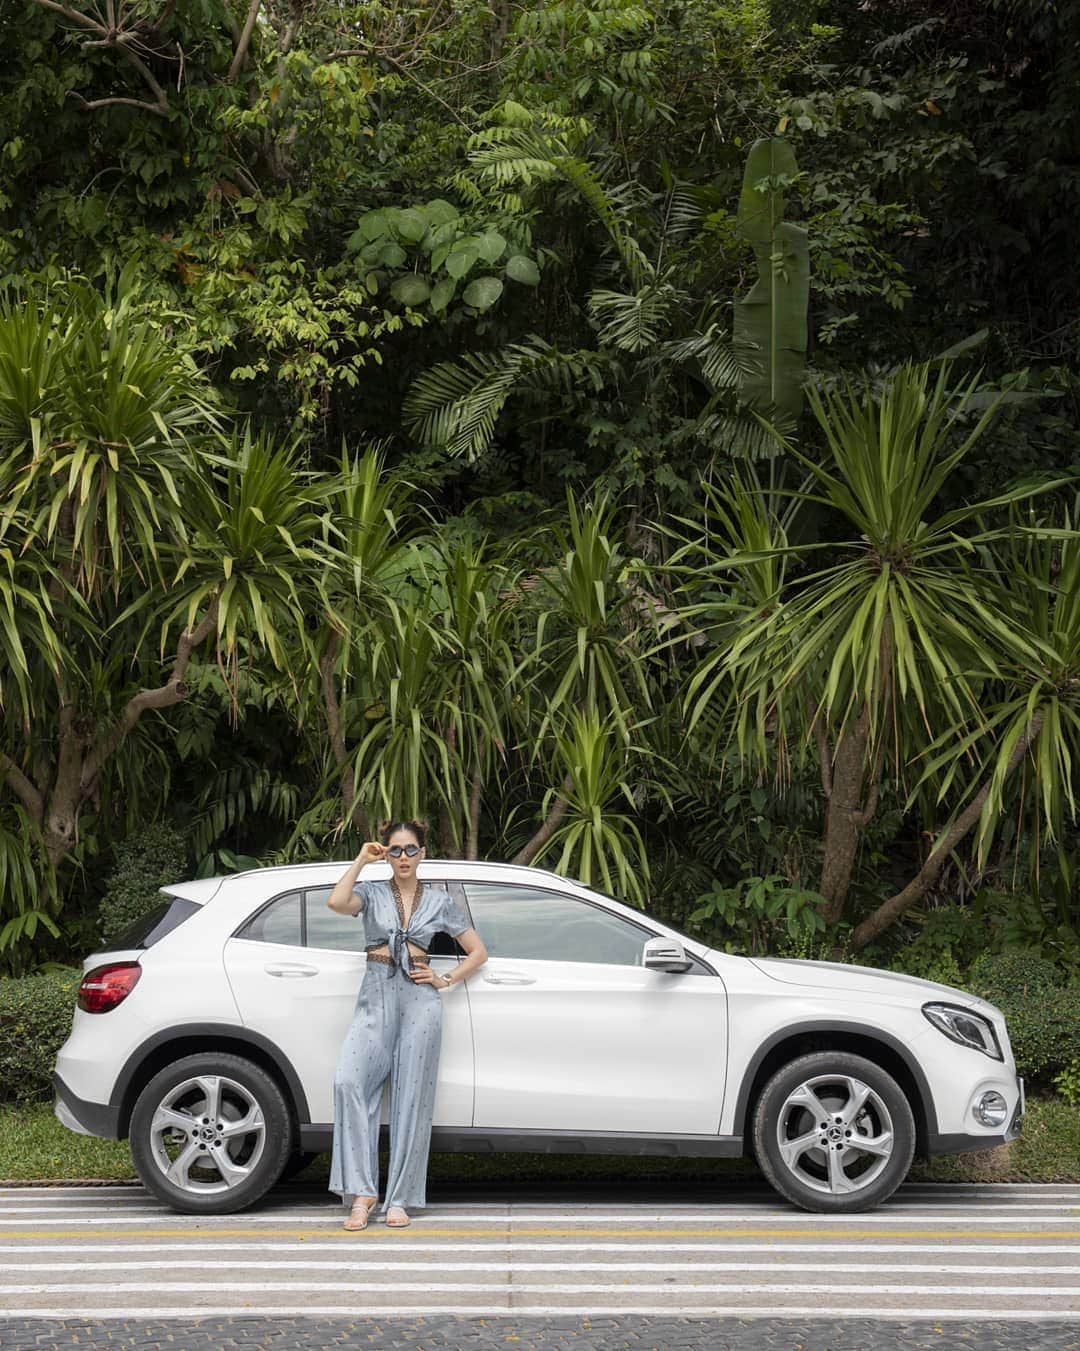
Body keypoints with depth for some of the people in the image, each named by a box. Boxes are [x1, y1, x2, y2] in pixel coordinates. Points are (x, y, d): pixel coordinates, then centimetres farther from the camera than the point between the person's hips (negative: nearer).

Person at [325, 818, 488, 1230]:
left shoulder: (439, 900, 12)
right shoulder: (372, 893, 9)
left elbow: (478, 951, 16)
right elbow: (337, 902, -14)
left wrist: (444, 980, 4)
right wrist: (361, 861, -5)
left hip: (420, 999, 1)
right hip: (376, 995, 0)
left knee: (412, 1096, -3)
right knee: (349, 1080, -21)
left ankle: (399, 1199, 4)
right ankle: (362, 1194, -17)